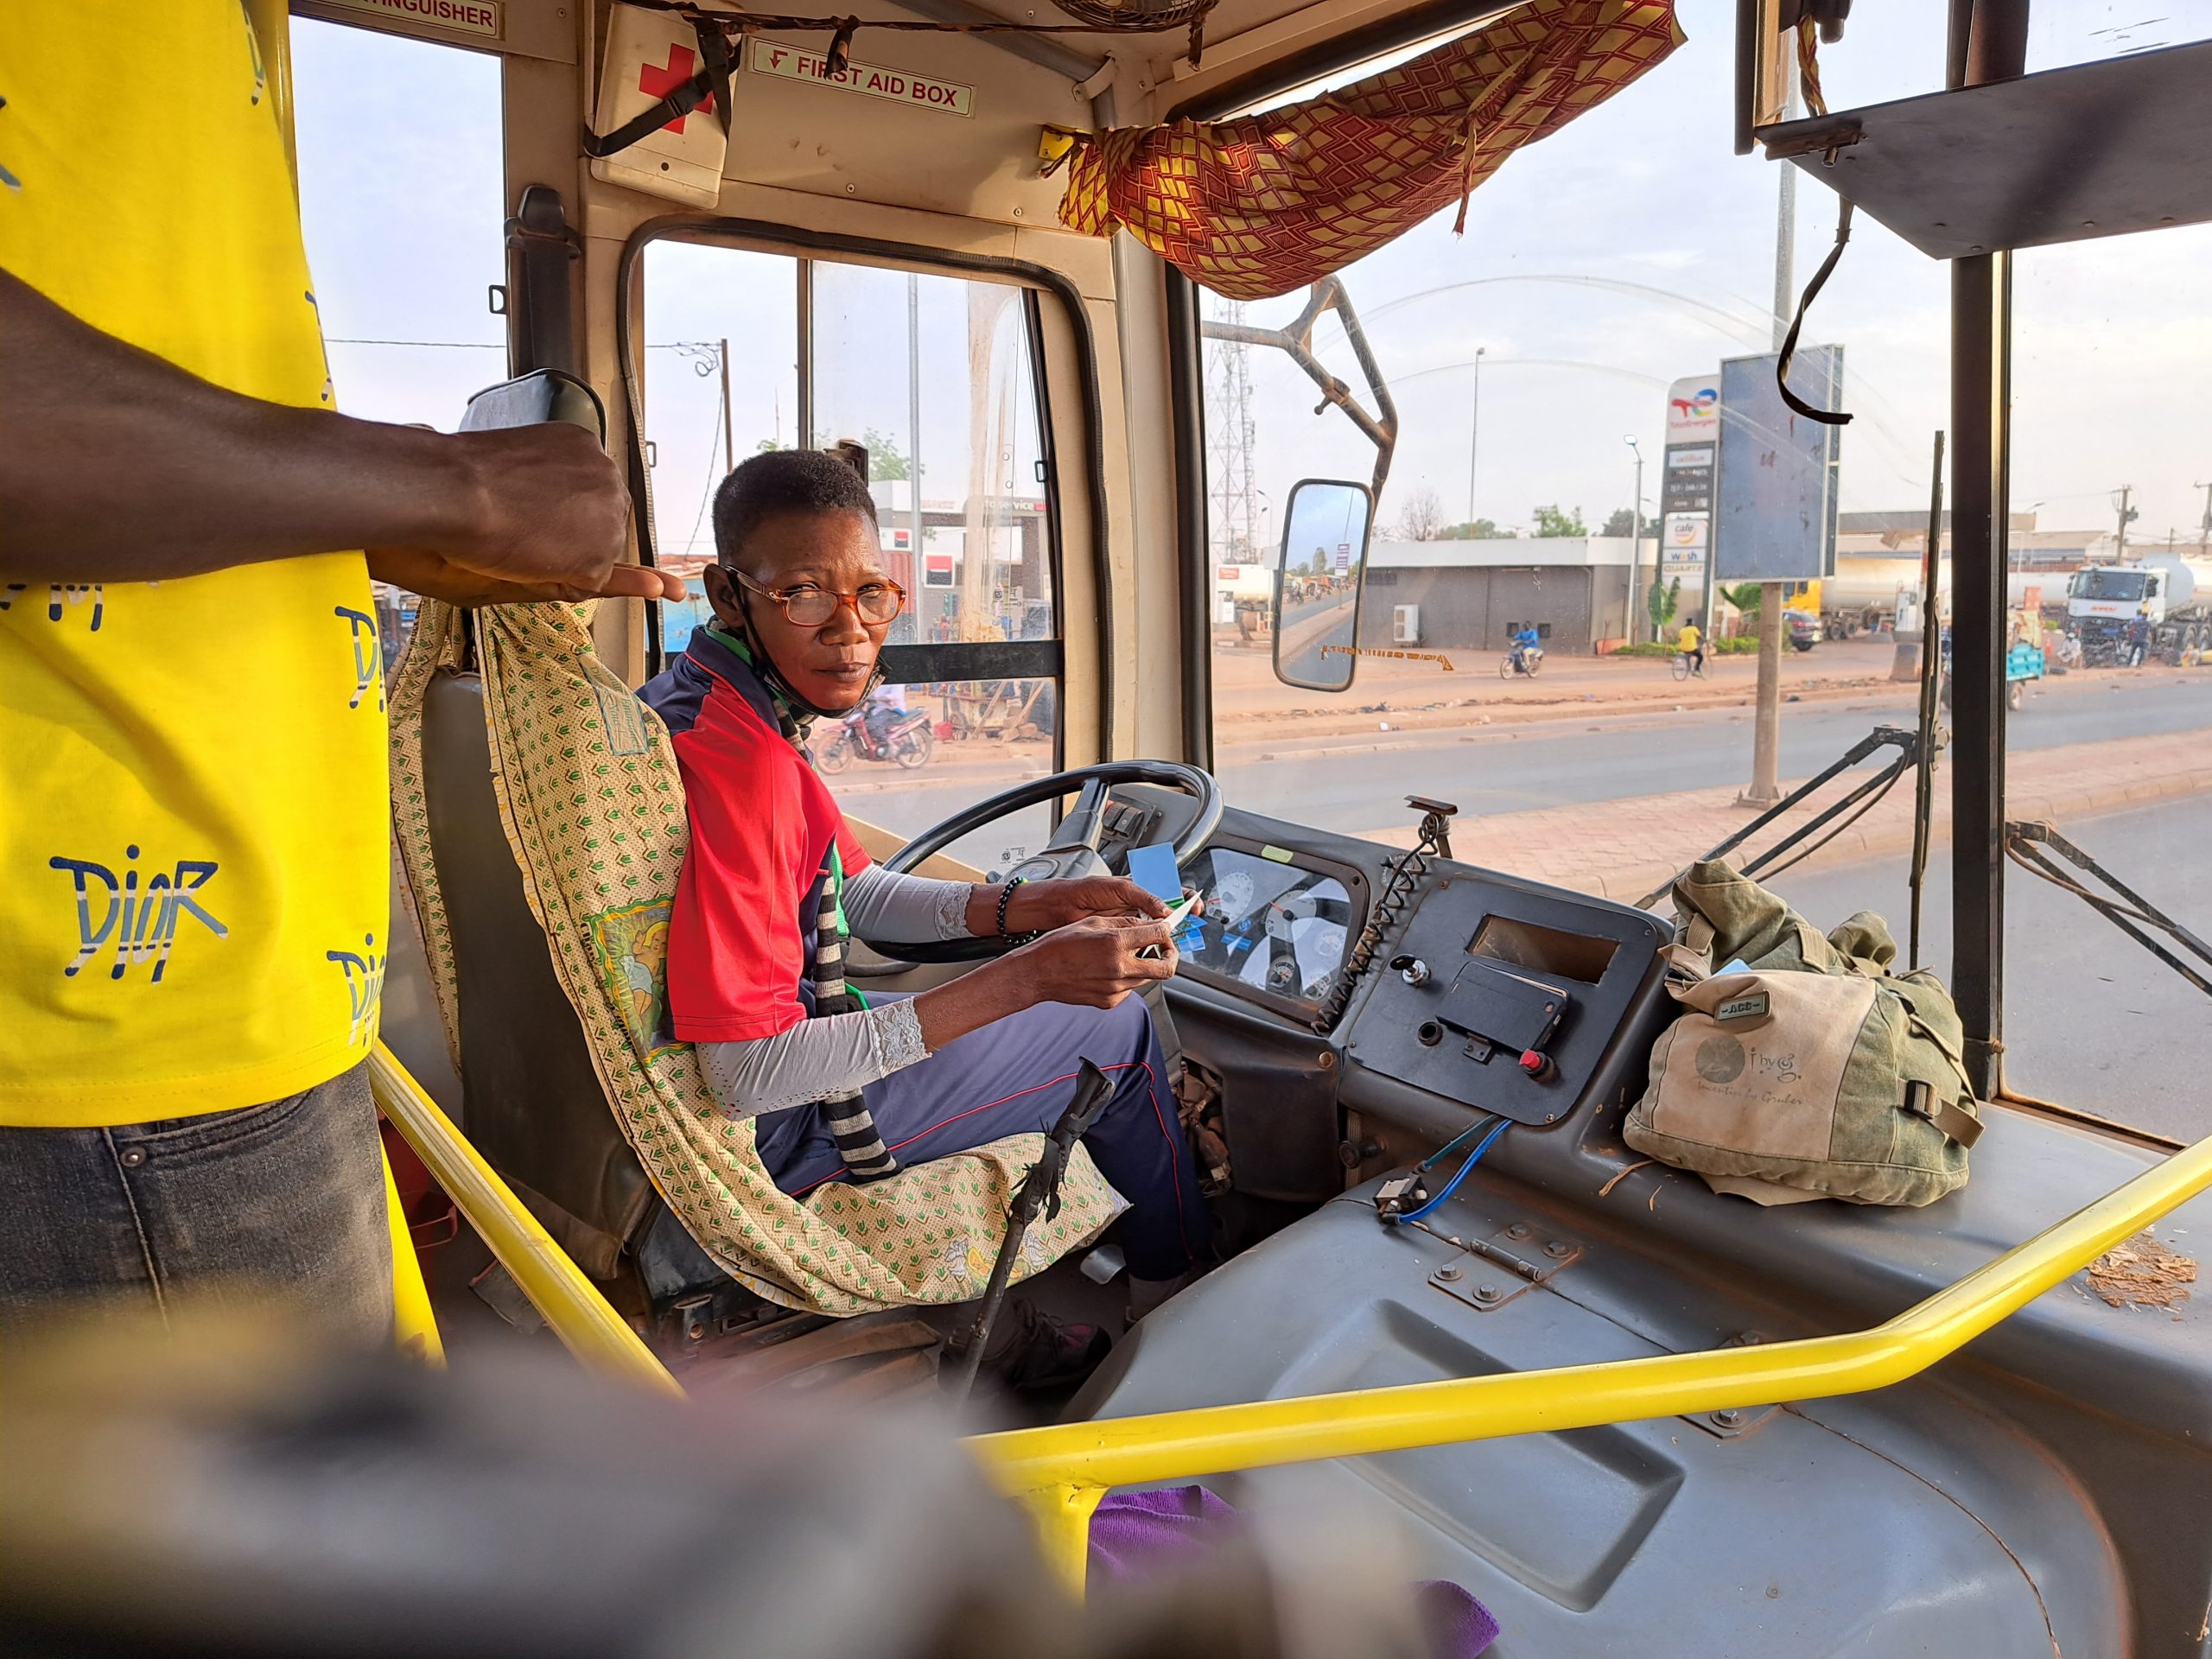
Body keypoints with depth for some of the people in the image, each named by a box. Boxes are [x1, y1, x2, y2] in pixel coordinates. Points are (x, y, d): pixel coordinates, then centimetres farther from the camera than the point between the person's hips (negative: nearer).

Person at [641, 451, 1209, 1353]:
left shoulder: (695, 701, 1)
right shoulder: (741, 767, -31)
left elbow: (858, 892, 8)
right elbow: (751, 1073, -33)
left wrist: (1035, 907, -7)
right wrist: (1026, 977, -32)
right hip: (778, 1129, -10)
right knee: (1119, 1027, 4)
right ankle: (1175, 1297, 29)